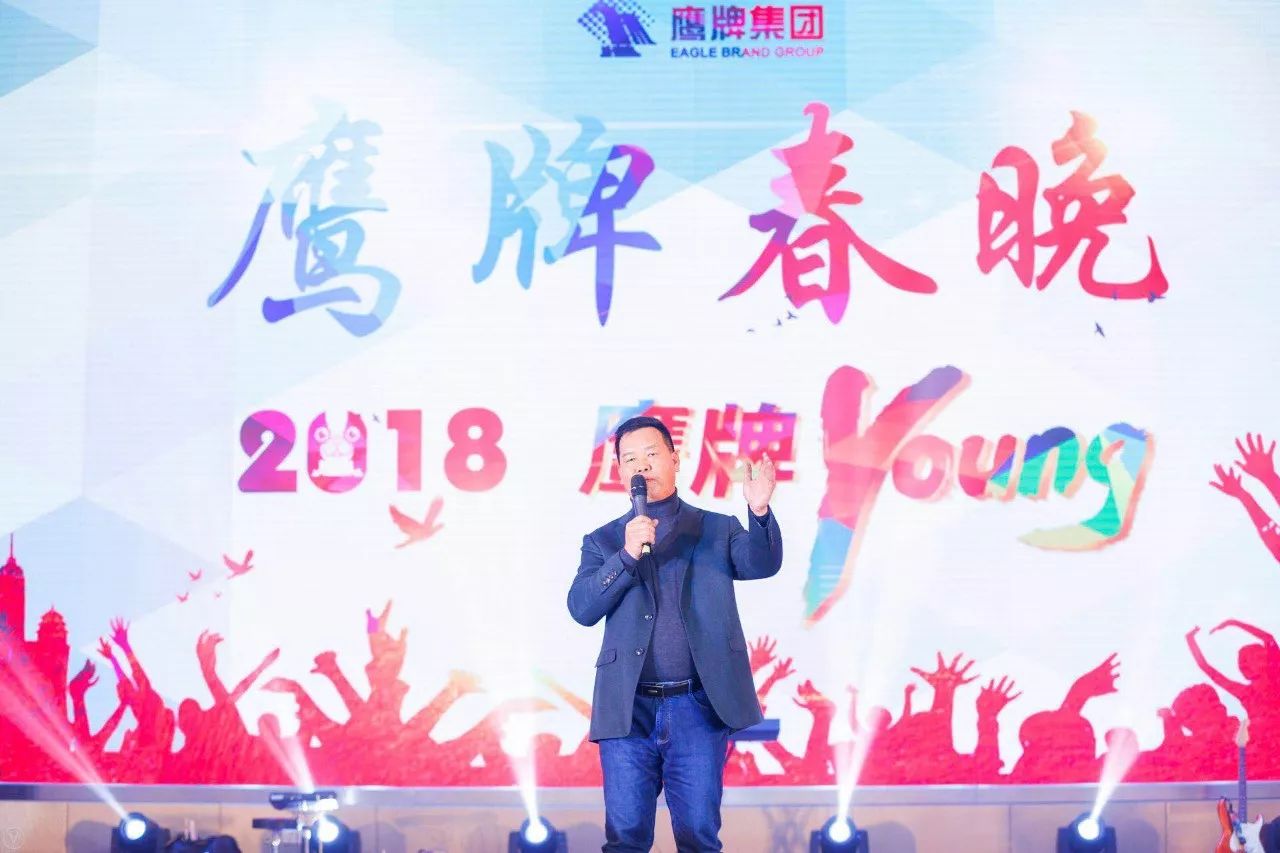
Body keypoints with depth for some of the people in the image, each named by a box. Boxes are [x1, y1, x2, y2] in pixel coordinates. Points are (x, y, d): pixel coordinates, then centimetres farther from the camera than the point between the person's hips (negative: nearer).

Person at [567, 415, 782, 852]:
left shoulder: (718, 530, 10)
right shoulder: (603, 541, 12)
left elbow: (762, 564, -8)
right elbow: (582, 608, -2)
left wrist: (760, 512, -27)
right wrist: (628, 555, -15)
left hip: (699, 706, -1)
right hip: (627, 710, 1)